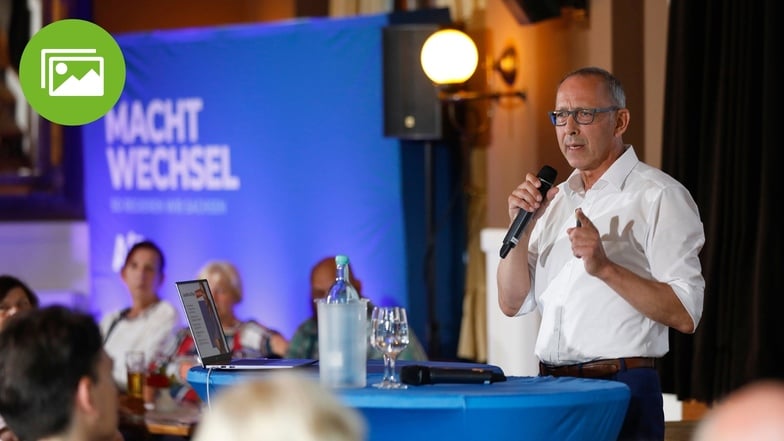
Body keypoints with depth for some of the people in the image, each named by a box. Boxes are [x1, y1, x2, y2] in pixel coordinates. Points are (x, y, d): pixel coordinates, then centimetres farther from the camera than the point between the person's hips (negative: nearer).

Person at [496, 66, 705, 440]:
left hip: (622, 394, -6)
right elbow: (513, 304, 11)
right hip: (549, 391, 6)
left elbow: (684, 315, -15)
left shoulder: (659, 196, -6)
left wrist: (606, 268, -24)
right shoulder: (556, 198, 15)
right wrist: (522, 228, -4)